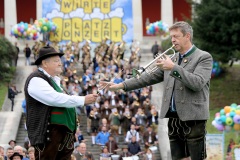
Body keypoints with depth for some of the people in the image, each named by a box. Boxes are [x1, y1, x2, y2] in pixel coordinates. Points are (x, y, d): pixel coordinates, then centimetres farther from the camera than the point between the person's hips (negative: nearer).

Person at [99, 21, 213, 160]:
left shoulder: (204, 57, -3)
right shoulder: (172, 59, 16)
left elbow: (197, 83, -17)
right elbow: (150, 77, 13)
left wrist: (173, 68, -17)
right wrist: (121, 86, 6)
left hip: (193, 118, -6)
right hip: (173, 118, 6)